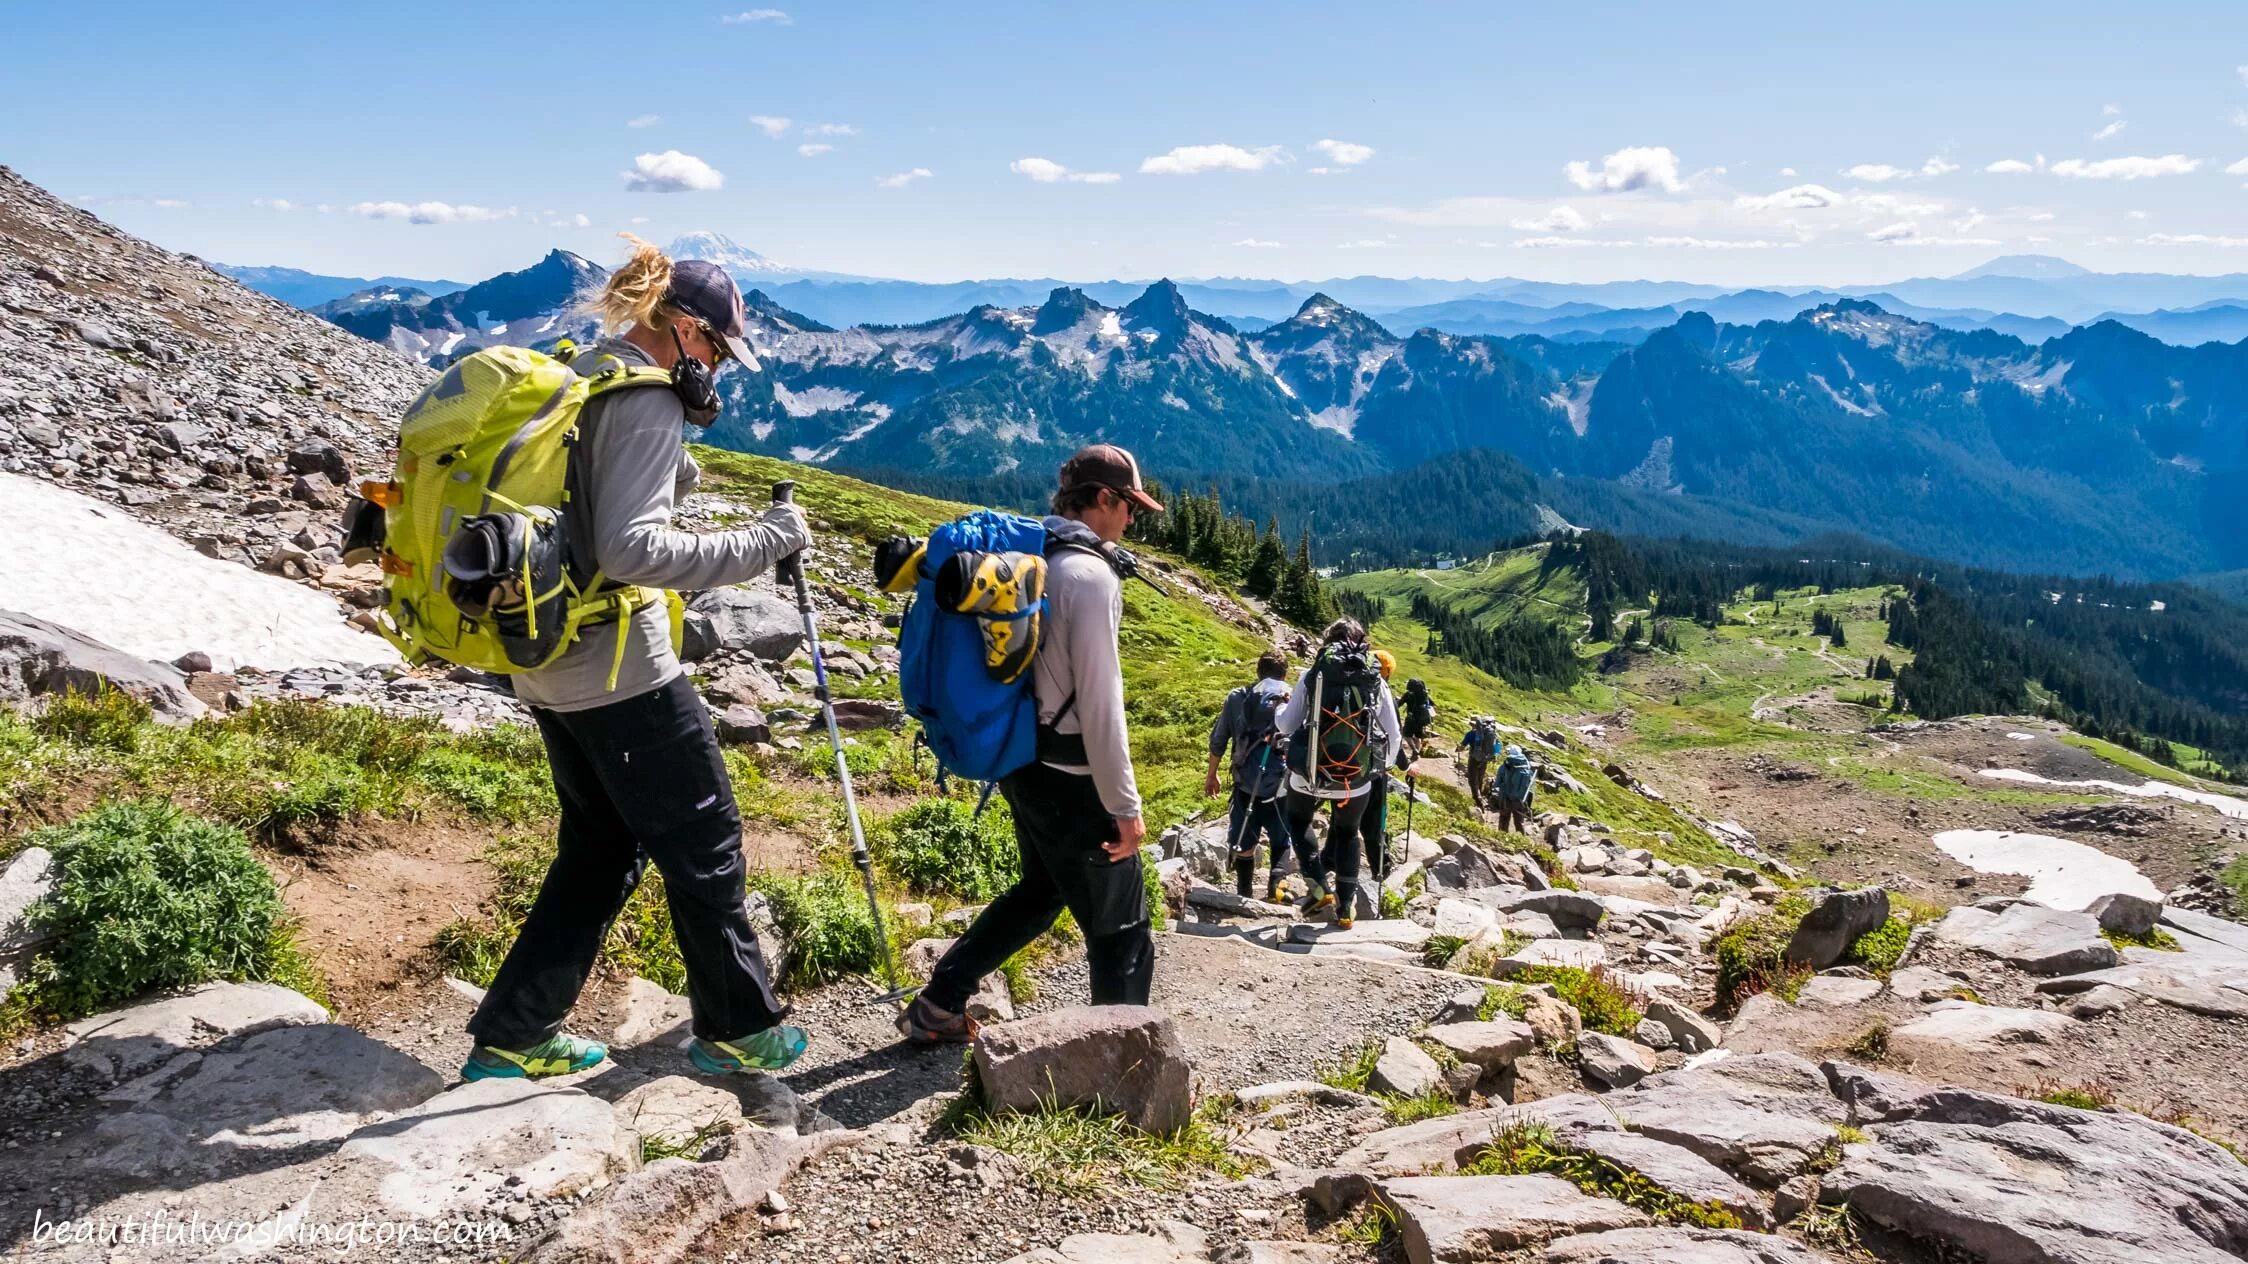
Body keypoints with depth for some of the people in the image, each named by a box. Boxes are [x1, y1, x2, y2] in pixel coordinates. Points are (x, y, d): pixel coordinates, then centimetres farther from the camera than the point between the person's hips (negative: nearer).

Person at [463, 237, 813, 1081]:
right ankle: (738, 1028, 21)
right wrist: (760, 543, -21)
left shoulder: (575, 379, 12)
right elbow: (631, 550, -26)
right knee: (704, 847, 6)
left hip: (550, 663, 9)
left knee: (600, 848, 19)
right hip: (620, 671, -9)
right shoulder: (645, 401, -16)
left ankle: (512, 1039, 23)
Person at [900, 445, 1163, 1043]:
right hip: (1070, 776, -9)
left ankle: (937, 1006, 32)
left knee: (1041, 890, 27)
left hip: (1023, 761, 9)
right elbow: (1100, 704, -22)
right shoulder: (1089, 574, -20)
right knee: (1121, 931, 3)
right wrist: (1125, 805, -17)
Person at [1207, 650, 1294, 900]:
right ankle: (1276, 881, -4)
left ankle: (1244, 895, 19)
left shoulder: (1237, 698, 6)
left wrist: (1211, 774, 21)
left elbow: (1218, 740, 9)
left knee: (1244, 844, 15)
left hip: (1246, 786, 1)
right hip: (1282, 786, -1)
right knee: (1282, 841, 17)